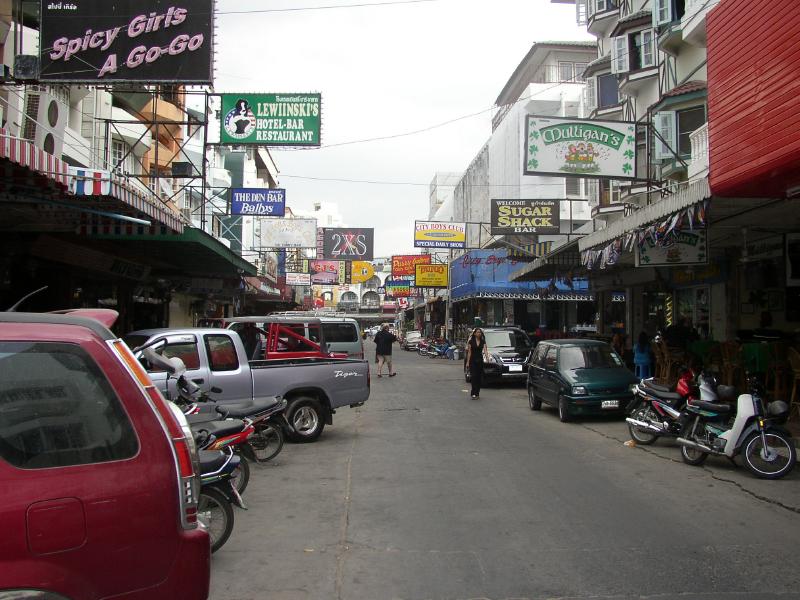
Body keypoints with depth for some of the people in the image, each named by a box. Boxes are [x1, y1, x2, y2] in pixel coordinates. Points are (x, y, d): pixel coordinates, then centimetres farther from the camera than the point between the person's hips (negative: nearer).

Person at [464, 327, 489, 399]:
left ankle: (477, 393, 13)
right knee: (473, 376, -12)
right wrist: (467, 362, -6)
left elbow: (485, 350, -8)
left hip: (480, 360, 3)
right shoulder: (471, 341, -1)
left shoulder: (483, 341, 5)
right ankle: (474, 393, -17)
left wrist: (487, 356, -28)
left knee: (479, 377, 5)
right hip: (473, 360, -3)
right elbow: (469, 352, -1)